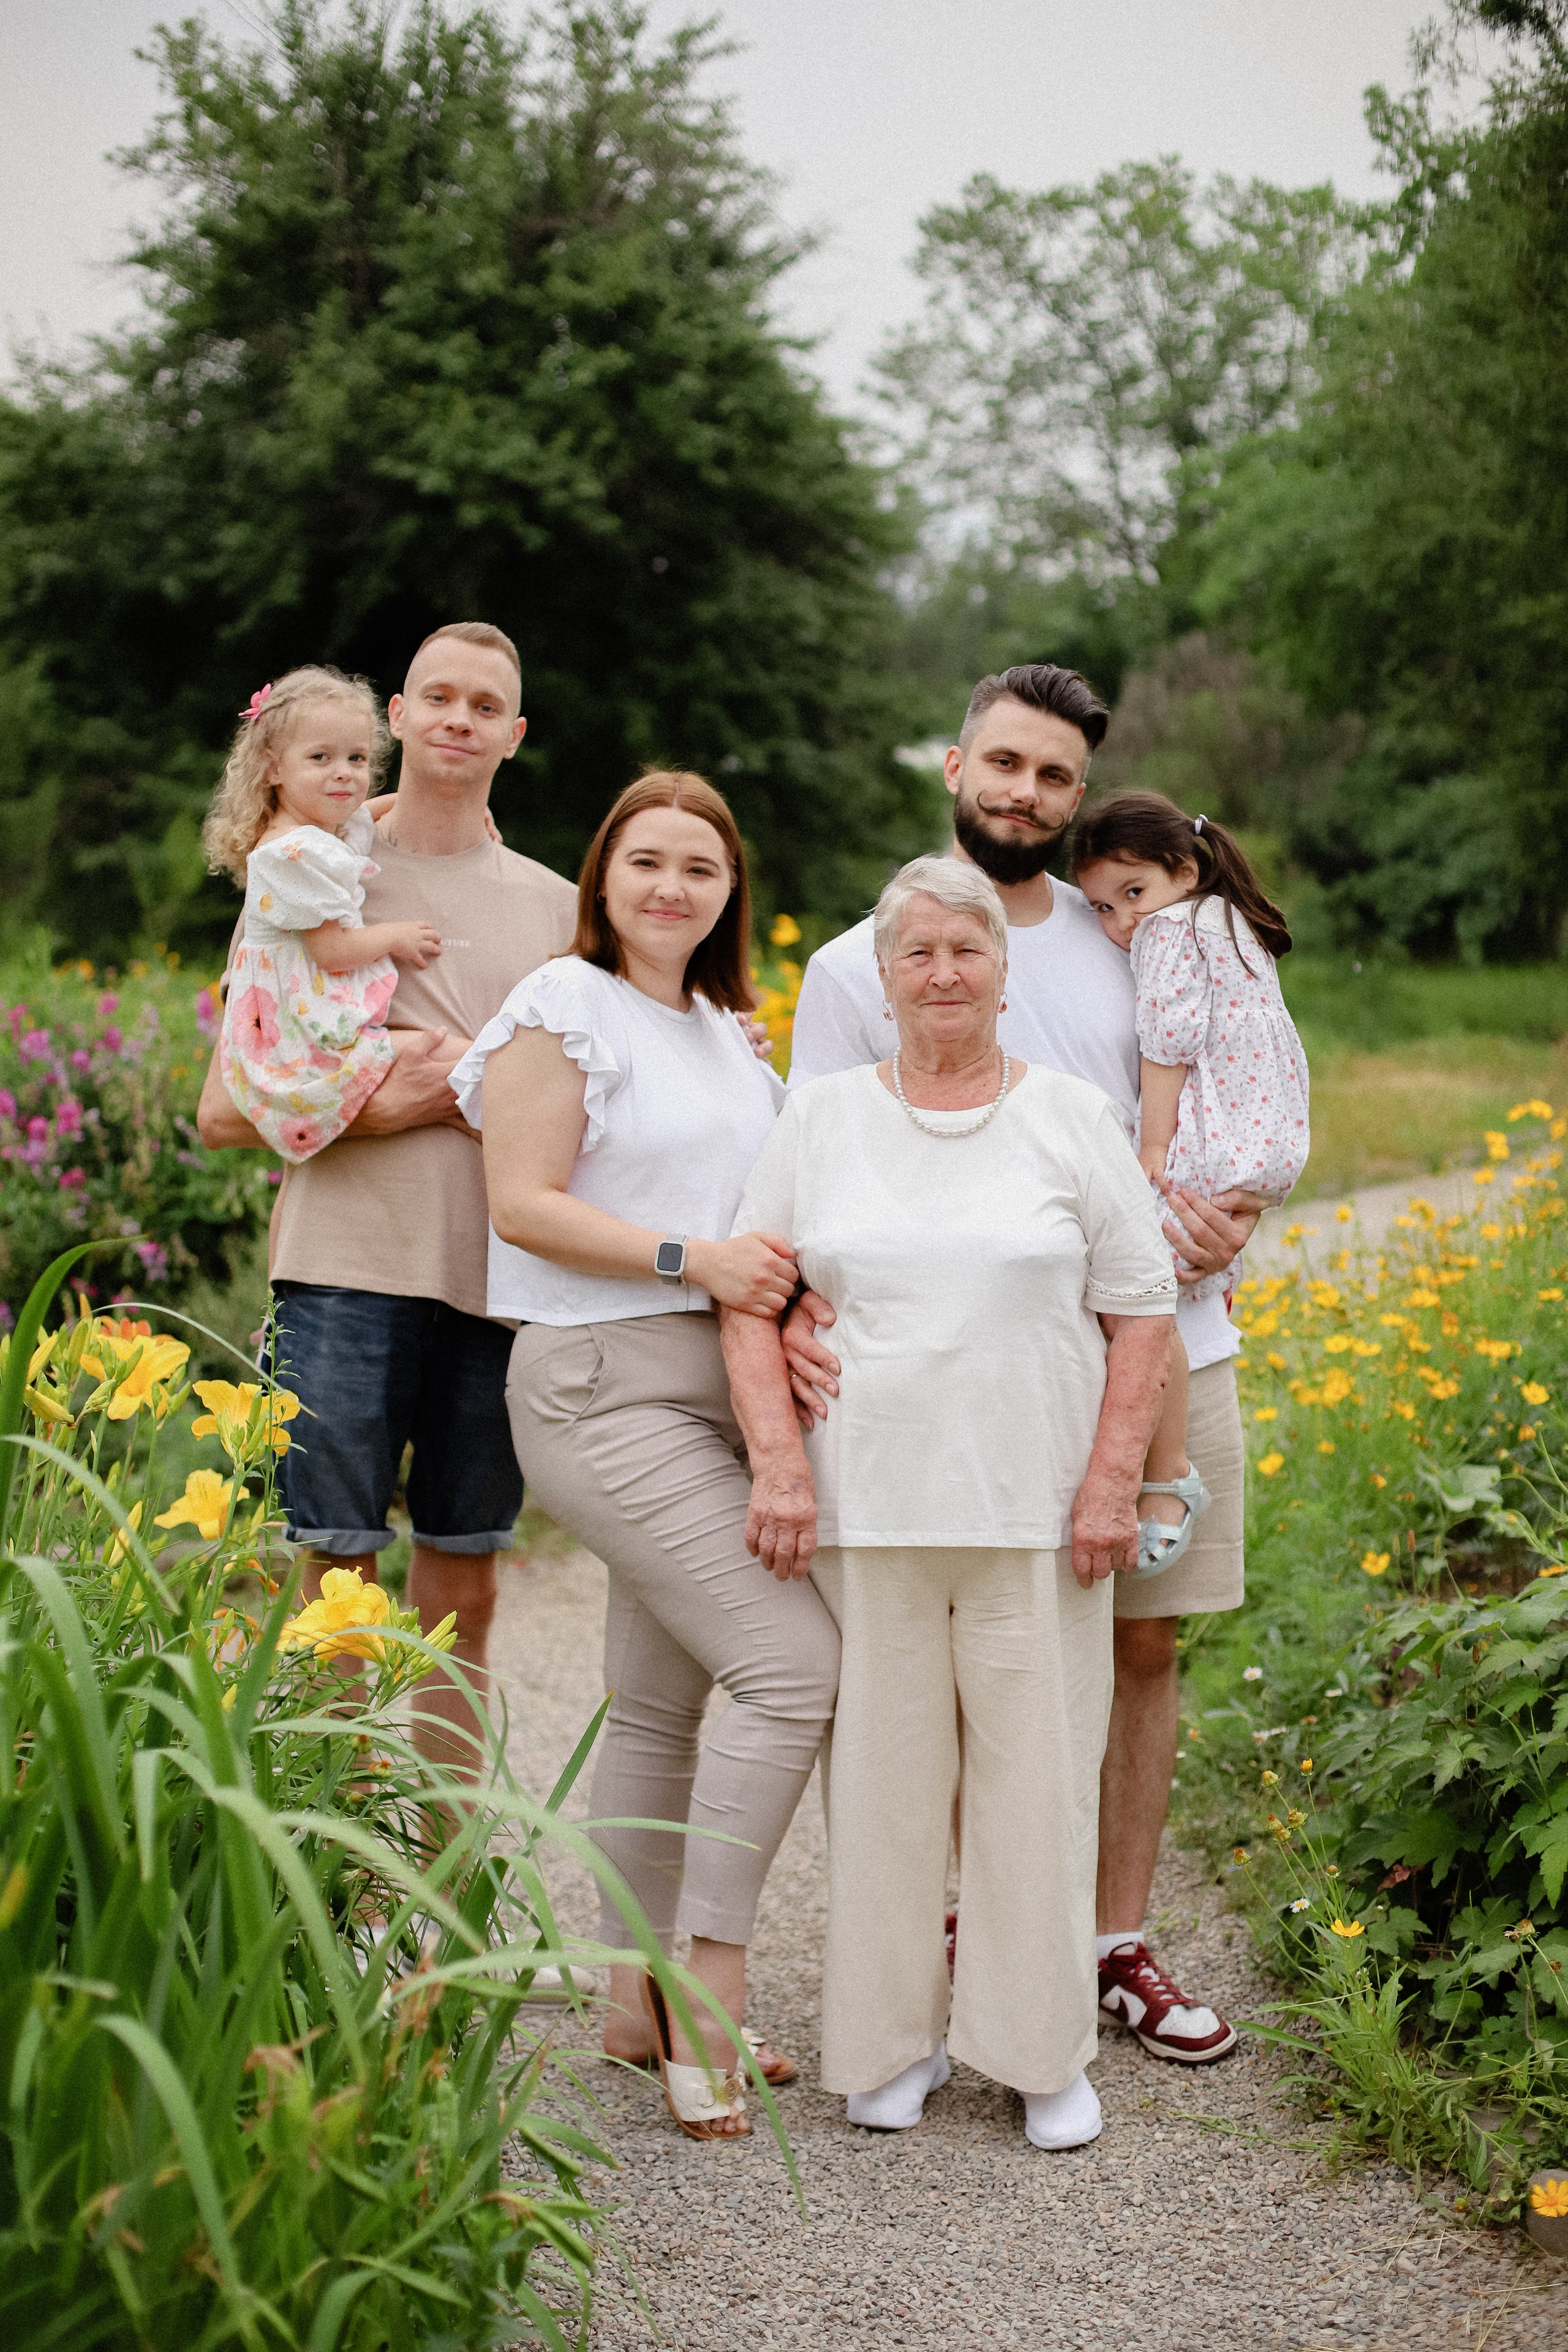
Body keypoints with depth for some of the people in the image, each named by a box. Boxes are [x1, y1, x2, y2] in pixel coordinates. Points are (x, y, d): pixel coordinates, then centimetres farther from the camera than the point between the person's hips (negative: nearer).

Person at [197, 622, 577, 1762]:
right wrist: (385, 1108, -12)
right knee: (336, 1593, -3)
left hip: (498, 1274, 3)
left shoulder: (554, 907, 14)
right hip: (349, 1268, -3)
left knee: (464, 1597, 8)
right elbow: (228, 1111, 1)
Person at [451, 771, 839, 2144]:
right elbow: (523, 1203, -10)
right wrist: (692, 1258, -16)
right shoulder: (566, 1006, -4)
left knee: (661, 1701, 11)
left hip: (716, 1394, 8)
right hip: (608, 1388, -8)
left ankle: (641, 2002, 20)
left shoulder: (729, 1035, 19)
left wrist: (788, 1280, 6)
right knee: (798, 1666, -15)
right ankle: (709, 1991, -5)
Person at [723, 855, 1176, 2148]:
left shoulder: (1074, 1117, 5)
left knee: (1040, 1769, 2)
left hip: (1034, 1508, -1)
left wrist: (1113, 1480, -4)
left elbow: (1140, 1312, 5)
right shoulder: (822, 1119, 8)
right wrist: (777, 1459, -4)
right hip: (867, 1505, 1)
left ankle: (1045, 2049, 16)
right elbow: (754, 1297, 8)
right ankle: (895, 2039, 18)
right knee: (882, 1771, 4)